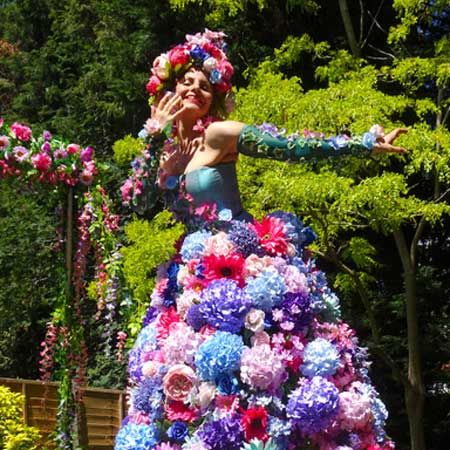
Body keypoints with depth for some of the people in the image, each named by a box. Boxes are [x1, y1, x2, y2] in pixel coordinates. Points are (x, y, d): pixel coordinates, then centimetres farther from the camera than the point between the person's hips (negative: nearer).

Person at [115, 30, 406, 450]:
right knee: (188, 378, 7)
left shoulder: (218, 134, -5)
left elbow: (293, 146, -9)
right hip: (194, 276, 7)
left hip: (241, 266, -6)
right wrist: (155, 135, -10)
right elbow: (137, 197, -3)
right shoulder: (166, 150, 12)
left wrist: (365, 144, -12)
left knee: (251, 366, -12)